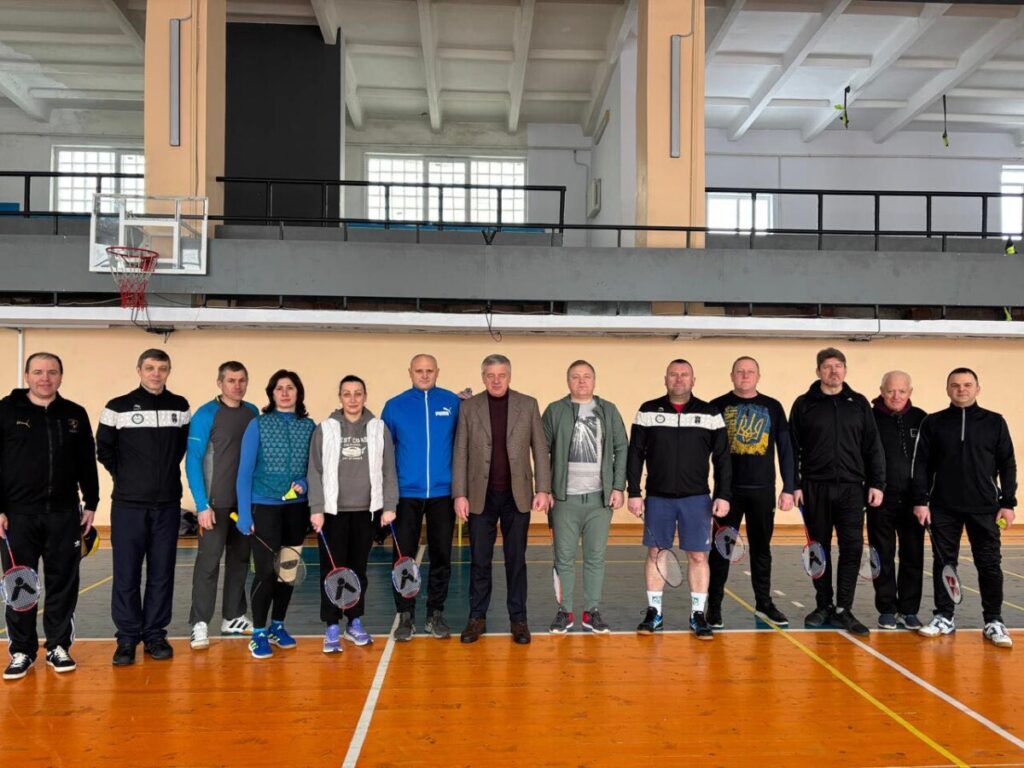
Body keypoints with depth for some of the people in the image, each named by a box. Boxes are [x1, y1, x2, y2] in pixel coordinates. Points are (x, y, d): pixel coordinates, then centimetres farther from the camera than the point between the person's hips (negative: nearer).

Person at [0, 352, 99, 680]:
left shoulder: (75, 414, 7)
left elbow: (87, 464, 10)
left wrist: (91, 504, 6)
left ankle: (58, 646, 19)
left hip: (64, 514, 2)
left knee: (63, 583, 6)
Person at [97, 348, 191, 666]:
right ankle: (127, 637, 13)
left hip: (168, 504, 2)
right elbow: (104, 449, 8)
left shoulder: (181, 408, 5)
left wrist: (167, 472, 8)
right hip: (128, 504, -2)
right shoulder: (118, 407, -1)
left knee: (162, 573, 6)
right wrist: (125, 476, 5)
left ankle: (155, 634, 17)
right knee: (126, 574, 2)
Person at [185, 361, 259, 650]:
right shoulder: (206, 415, -8)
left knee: (240, 559, 11)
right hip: (216, 503, -5)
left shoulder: (253, 413, 7)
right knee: (208, 562, -4)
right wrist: (202, 505, -15)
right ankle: (200, 623, 4)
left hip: (246, 501, 5)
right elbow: (193, 460, -10)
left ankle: (233, 618, 22)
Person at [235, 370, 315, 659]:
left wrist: (304, 484, -14)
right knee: (265, 571, -5)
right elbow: (245, 472, -6)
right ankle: (258, 634, 10)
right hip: (264, 507, -3)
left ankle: (277, 627, 27)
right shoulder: (258, 424, -4)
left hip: (297, 507, 3)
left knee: (289, 570, 11)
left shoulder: (309, 426, 2)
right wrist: (244, 514, -10)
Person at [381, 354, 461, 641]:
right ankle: (405, 616, 18)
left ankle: (436, 614, 23)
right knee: (403, 556, 4)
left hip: (442, 493, 0)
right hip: (406, 493, 0)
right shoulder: (395, 406, 1)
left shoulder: (453, 402, 1)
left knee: (441, 556, 9)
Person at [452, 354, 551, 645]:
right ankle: (477, 618, 19)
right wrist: (460, 494, -4)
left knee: (516, 560, 8)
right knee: (479, 560, 7)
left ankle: (518, 618, 18)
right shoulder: (469, 407, 2)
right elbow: (460, 453, 1)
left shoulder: (528, 405, 3)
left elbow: (540, 449, 2)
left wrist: (543, 489, -4)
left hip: (517, 495, 0)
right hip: (481, 495, 0)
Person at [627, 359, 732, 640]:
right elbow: (635, 455, 3)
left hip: (697, 498, 0)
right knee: (655, 553, 6)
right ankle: (654, 613, 18)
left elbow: (722, 458, 3)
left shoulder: (710, 414, 2)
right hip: (657, 498, 0)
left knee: (698, 555, 3)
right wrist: (634, 493, -1)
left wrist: (723, 495, -2)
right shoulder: (647, 411, 2)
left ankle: (698, 614, 15)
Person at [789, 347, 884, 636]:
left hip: (850, 487, 1)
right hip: (814, 488, -1)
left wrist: (876, 483, 1)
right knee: (819, 548, 7)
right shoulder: (804, 404, 3)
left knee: (852, 548, -4)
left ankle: (844, 609, 5)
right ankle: (824, 606, 19)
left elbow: (873, 447, 7)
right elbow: (792, 449, 2)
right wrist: (794, 485, -4)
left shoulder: (859, 404, 7)